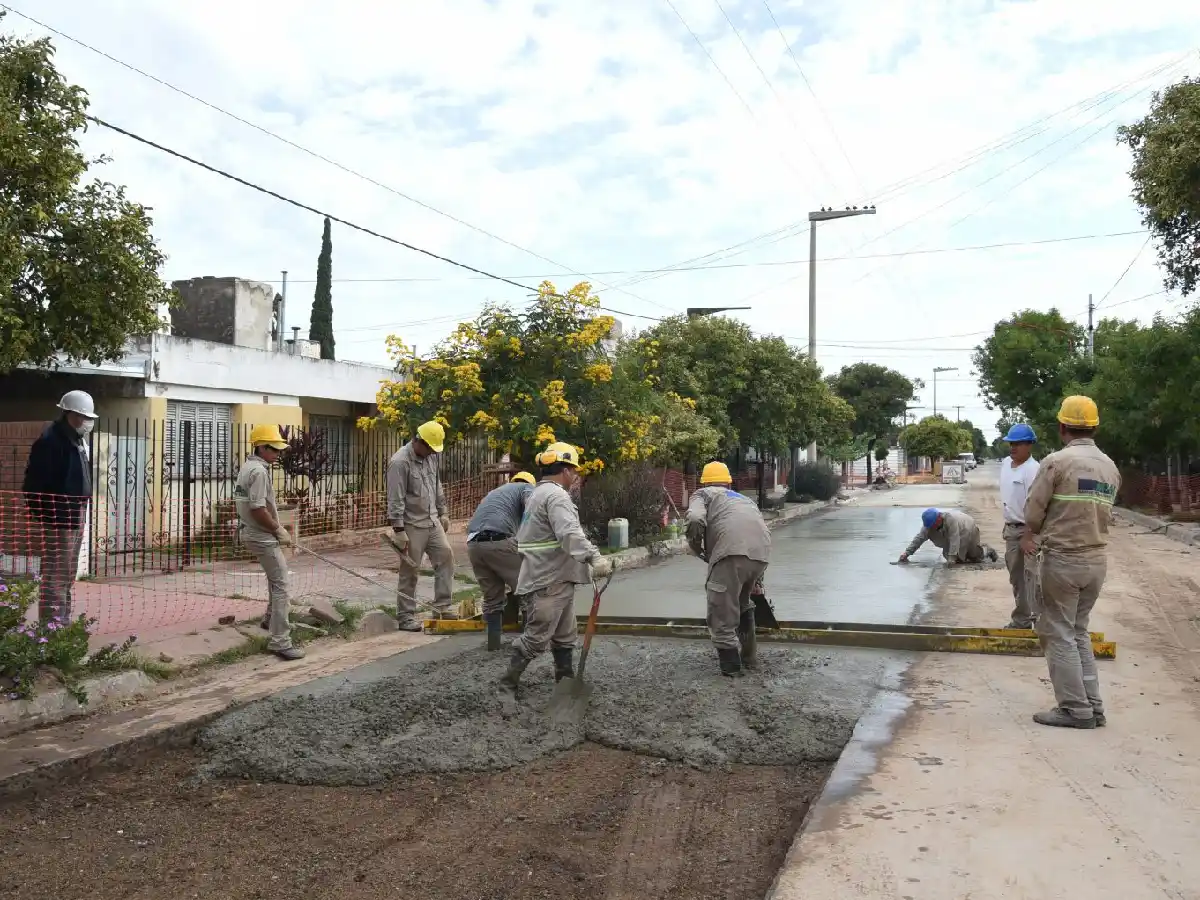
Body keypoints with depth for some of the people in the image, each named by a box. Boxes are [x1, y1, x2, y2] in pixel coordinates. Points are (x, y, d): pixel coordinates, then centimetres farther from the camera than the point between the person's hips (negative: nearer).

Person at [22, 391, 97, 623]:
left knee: (68, 575, 17)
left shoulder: (77, 439, 14)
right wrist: (41, 513, -18)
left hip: (76, 516, 10)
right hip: (59, 517, -10)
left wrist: (81, 510, 15)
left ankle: (63, 621, 26)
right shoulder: (50, 440, -15)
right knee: (56, 575, -7)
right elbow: (35, 480, -19)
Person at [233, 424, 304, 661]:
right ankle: (279, 641, -11)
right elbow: (258, 509, -27)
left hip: (253, 533, 11)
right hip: (263, 537, -11)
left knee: (275, 577, 28)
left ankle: (272, 619, 44)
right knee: (280, 585, -9)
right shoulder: (259, 471, -21)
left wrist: (276, 529, 13)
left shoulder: (248, 466, 11)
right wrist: (279, 530, -15)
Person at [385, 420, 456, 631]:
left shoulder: (432, 456, 6)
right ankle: (405, 617, 10)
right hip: (412, 525, -7)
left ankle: (442, 607, 12)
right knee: (409, 571, 1)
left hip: (432, 521, 7)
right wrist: (399, 530, -20)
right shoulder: (400, 462, -18)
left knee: (445, 556, 3)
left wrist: (443, 513, 17)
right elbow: (395, 499, -19)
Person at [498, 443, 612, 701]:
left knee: (565, 635, 16)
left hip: (556, 579, 11)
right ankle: (506, 687, 4)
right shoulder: (556, 495, -16)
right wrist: (594, 558, -42)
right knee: (536, 637, -5)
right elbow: (569, 534, -33)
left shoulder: (538, 492, 19)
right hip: (548, 580, -11)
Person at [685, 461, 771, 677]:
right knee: (743, 604, 28)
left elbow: (696, 520, -2)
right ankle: (749, 658, 37)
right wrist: (757, 580, 48)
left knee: (722, 611, 7)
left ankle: (730, 666, 12)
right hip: (762, 553, 7)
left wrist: (696, 547, 15)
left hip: (732, 551, -7)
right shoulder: (745, 499, 39)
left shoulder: (703, 494, 22)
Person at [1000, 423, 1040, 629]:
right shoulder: (1006, 464, 9)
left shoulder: (1032, 469, -18)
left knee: (1031, 577, -8)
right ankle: (1021, 619, 29)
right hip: (1011, 528, 9)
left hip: (1026, 530, -9)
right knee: (1016, 577, 17)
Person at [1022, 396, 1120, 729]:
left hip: (1062, 561, -7)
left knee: (1059, 633, 4)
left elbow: (1033, 511, -9)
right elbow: (1103, 513, 10)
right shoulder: (1111, 467, 6)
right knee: (1079, 631, 18)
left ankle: (1075, 709, 6)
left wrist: (1031, 536, 14)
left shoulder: (1057, 461, -14)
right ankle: (1093, 706, 20)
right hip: (1097, 560, 7)